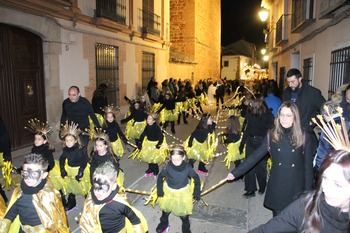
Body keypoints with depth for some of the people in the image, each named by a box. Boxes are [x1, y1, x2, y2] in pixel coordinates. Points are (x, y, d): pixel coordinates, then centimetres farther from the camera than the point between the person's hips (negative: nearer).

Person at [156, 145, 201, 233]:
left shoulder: (187, 167, -26)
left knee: (184, 211, 18)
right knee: (165, 208, 25)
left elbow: (196, 178, -12)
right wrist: (159, 191, -12)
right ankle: (164, 223, 56)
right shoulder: (168, 167, -26)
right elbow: (160, 177, -10)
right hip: (168, 191, 1)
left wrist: (197, 192, -11)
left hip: (183, 192, -1)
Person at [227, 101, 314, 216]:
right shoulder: (272, 135, -4)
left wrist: (308, 191, -2)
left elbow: (308, 166, -1)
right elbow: (255, 156, -3)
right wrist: (235, 172, -7)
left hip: (296, 188, -1)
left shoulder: (303, 136, -6)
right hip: (277, 188, 1)